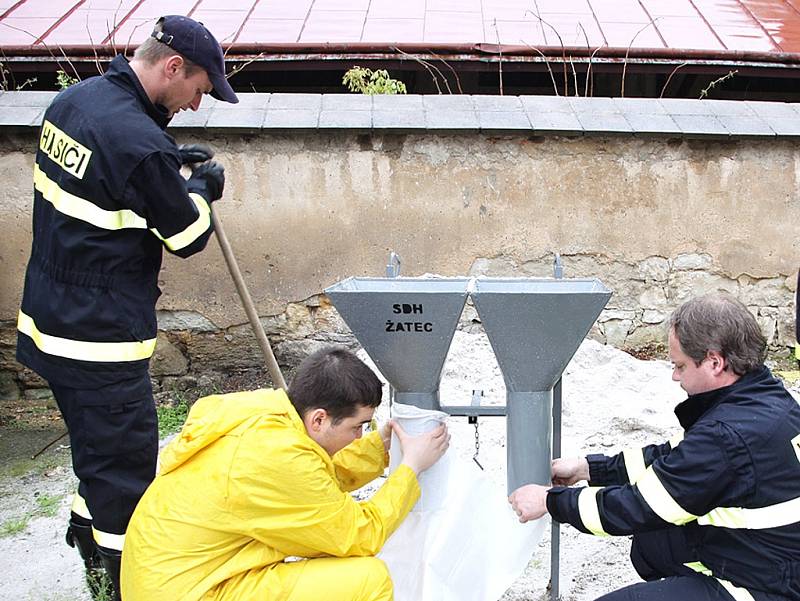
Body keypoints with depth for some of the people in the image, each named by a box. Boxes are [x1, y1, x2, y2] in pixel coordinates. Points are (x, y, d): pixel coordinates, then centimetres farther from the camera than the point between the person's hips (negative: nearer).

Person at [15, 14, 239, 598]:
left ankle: (89, 540, 43)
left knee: (97, 446, 25)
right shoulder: (139, 141, -26)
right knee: (126, 466, 4)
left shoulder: (73, 99, 2)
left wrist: (170, 163, 12)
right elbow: (188, 236, -13)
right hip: (99, 338, -9)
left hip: (50, 318, 10)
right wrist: (201, 189, 6)